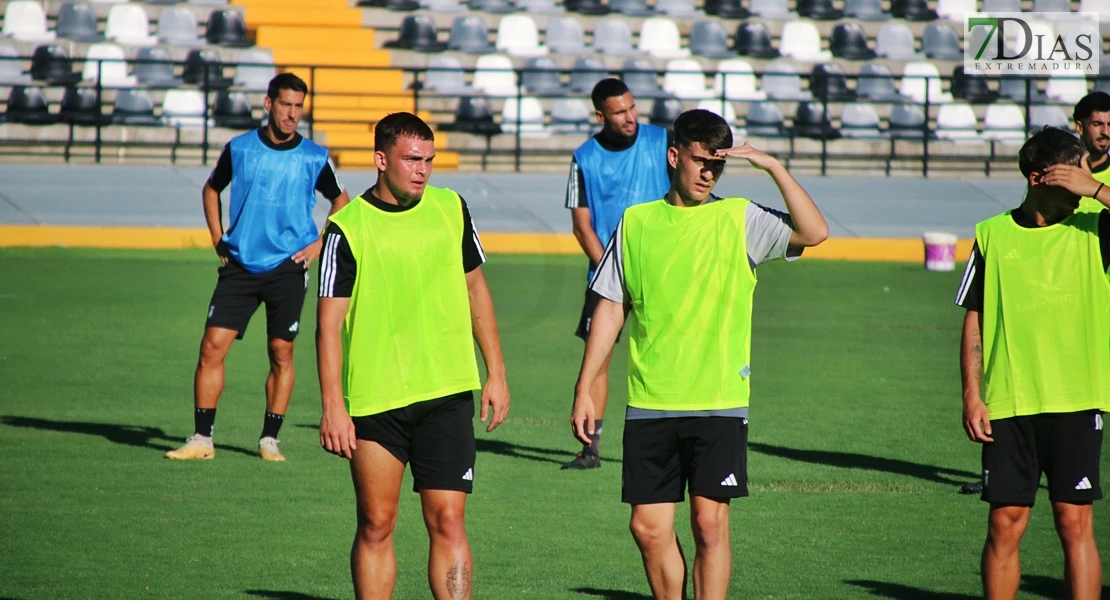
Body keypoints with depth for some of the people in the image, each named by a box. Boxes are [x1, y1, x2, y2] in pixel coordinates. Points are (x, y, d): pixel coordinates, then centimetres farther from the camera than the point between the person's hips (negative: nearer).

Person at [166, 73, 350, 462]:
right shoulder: (239, 149, 3)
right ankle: (202, 438, -2)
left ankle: (270, 440, 12)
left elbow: (341, 201, 15)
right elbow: (211, 189, 19)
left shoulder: (315, 158, 0)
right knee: (212, 346, -7)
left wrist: (319, 245, 4)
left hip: (287, 269, -1)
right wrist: (218, 240, 10)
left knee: (281, 353, 1)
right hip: (239, 266, 1)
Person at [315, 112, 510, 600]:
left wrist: (496, 374, 13)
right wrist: (333, 406, -12)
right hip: (373, 401, -2)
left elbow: (476, 290, 16)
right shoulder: (347, 228, -5)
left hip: (446, 395, 2)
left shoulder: (451, 209, 6)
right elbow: (329, 322, -5)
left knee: (447, 522, -4)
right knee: (376, 525, 6)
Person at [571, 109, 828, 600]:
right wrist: (584, 389, 8)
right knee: (648, 528, 2)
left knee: (710, 523, -6)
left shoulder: (739, 219, 3)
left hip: (719, 403, -2)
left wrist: (774, 168, -16)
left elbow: (814, 232, -12)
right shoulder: (636, 223, 8)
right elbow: (611, 308, 11)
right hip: (649, 405, 2)